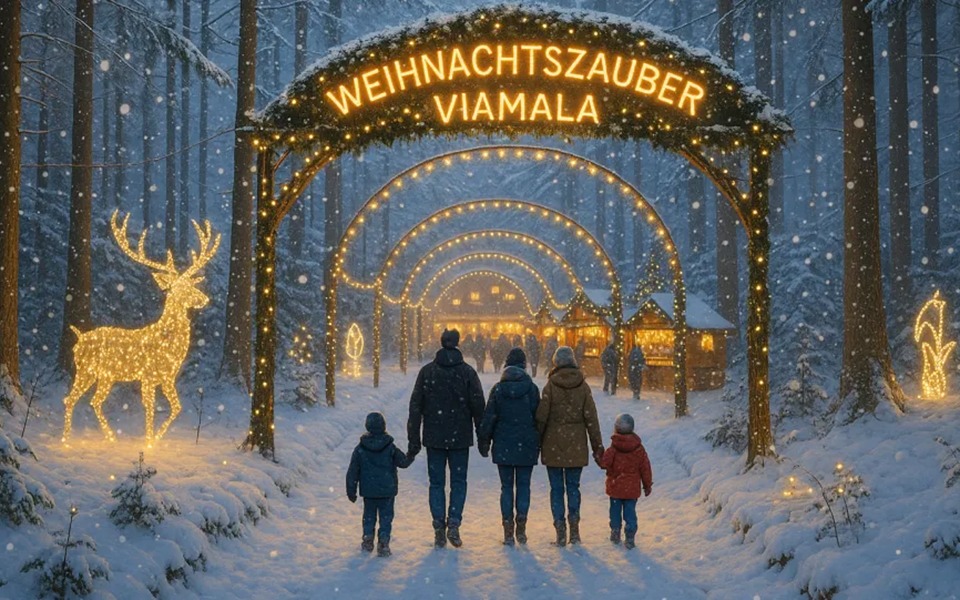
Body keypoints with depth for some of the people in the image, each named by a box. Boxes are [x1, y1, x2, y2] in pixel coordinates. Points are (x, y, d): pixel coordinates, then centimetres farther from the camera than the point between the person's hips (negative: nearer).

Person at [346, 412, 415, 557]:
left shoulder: (360, 449, -5)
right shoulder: (390, 447, -9)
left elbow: (352, 472, -2)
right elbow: (403, 462, 2)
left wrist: (351, 490, 5)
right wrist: (411, 456, 24)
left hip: (368, 491, 2)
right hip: (387, 490, -2)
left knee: (369, 515, 17)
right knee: (386, 516, 5)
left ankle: (367, 541, 19)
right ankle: (383, 544, -2)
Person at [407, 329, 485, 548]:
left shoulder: (427, 371, -1)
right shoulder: (467, 372, -4)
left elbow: (415, 406, 0)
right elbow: (478, 406, -3)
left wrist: (414, 439, 5)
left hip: (434, 438, 1)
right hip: (460, 438, -1)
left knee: (436, 483, 8)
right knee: (458, 482, 8)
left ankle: (439, 529, 3)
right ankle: (453, 523, -8)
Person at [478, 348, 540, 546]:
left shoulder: (498, 389, -4)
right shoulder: (531, 388, -4)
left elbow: (488, 418, -2)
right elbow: (539, 417, 1)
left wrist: (484, 441, 8)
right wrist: (538, 443, 11)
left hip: (503, 446, 0)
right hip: (526, 446, 0)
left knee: (506, 486, 6)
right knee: (523, 485, 8)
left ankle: (508, 531, 4)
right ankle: (521, 529, 6)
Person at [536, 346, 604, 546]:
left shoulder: (550, 386, -7)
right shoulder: (583, 387, -2)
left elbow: (541, 417, -6)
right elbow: (591, 418, 1)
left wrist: (537, 442, 4)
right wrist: (597, 445, 6)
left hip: (553, 445, -2)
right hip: (576, 446, 2)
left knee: (556, 487, 5)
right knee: (573, 486, 12)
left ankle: (560, 530, 3)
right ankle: (574, 527, 8)